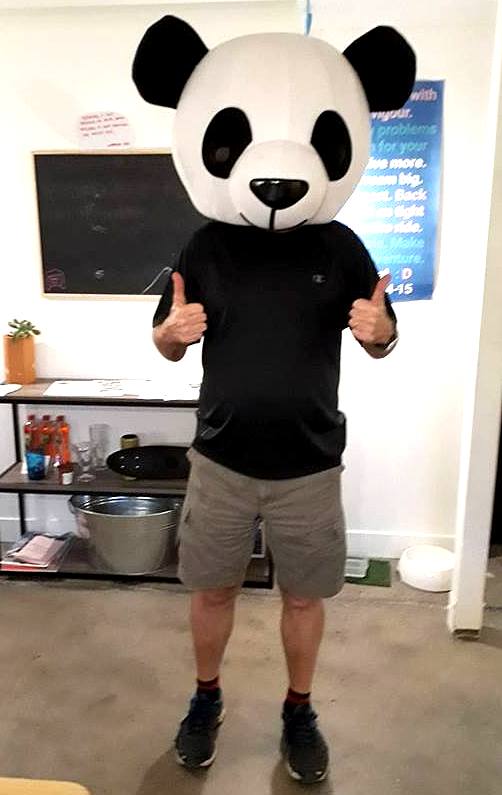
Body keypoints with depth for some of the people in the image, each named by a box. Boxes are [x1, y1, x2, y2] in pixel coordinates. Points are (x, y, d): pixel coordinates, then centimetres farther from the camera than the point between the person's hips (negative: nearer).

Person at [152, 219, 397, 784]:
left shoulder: (338, 244, -4)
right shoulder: (208, 244, -2)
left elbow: (380, 343, 4)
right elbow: (168, 346, 6)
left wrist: (379, 330, -19)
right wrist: (172, 331, -18)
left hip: (310, 468, 0)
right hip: (220, 462, 1)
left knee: (303, 597, 14)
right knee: (212, 590, 16)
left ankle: (299, 711, 39)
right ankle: (206, 698, 42)